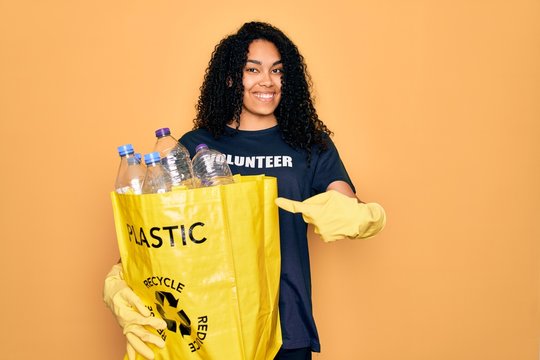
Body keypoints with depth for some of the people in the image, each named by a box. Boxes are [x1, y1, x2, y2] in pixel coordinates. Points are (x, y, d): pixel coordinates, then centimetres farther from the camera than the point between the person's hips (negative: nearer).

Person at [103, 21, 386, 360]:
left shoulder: (311, 145, 3)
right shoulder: (194, 147, 1)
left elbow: (347, 206, -9)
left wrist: (362, 217, -34)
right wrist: (119, 279, -22)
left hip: (287, 323, 1)